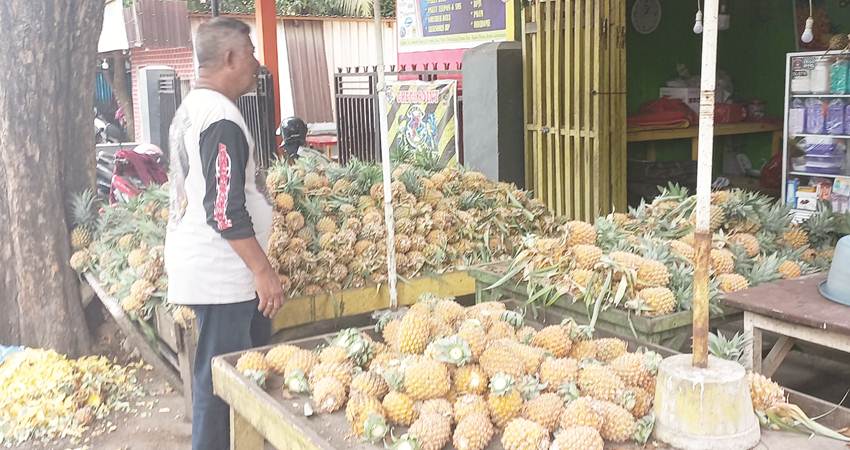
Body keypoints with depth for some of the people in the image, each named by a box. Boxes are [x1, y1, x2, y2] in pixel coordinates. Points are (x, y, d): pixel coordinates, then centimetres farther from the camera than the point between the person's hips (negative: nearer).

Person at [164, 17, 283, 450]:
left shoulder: (191, 107, 13)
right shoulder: (222, 119, -19)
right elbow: (226, 211, -23)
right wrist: (264, 271, -18)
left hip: (201, 264, 11)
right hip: (221, 273, -11)